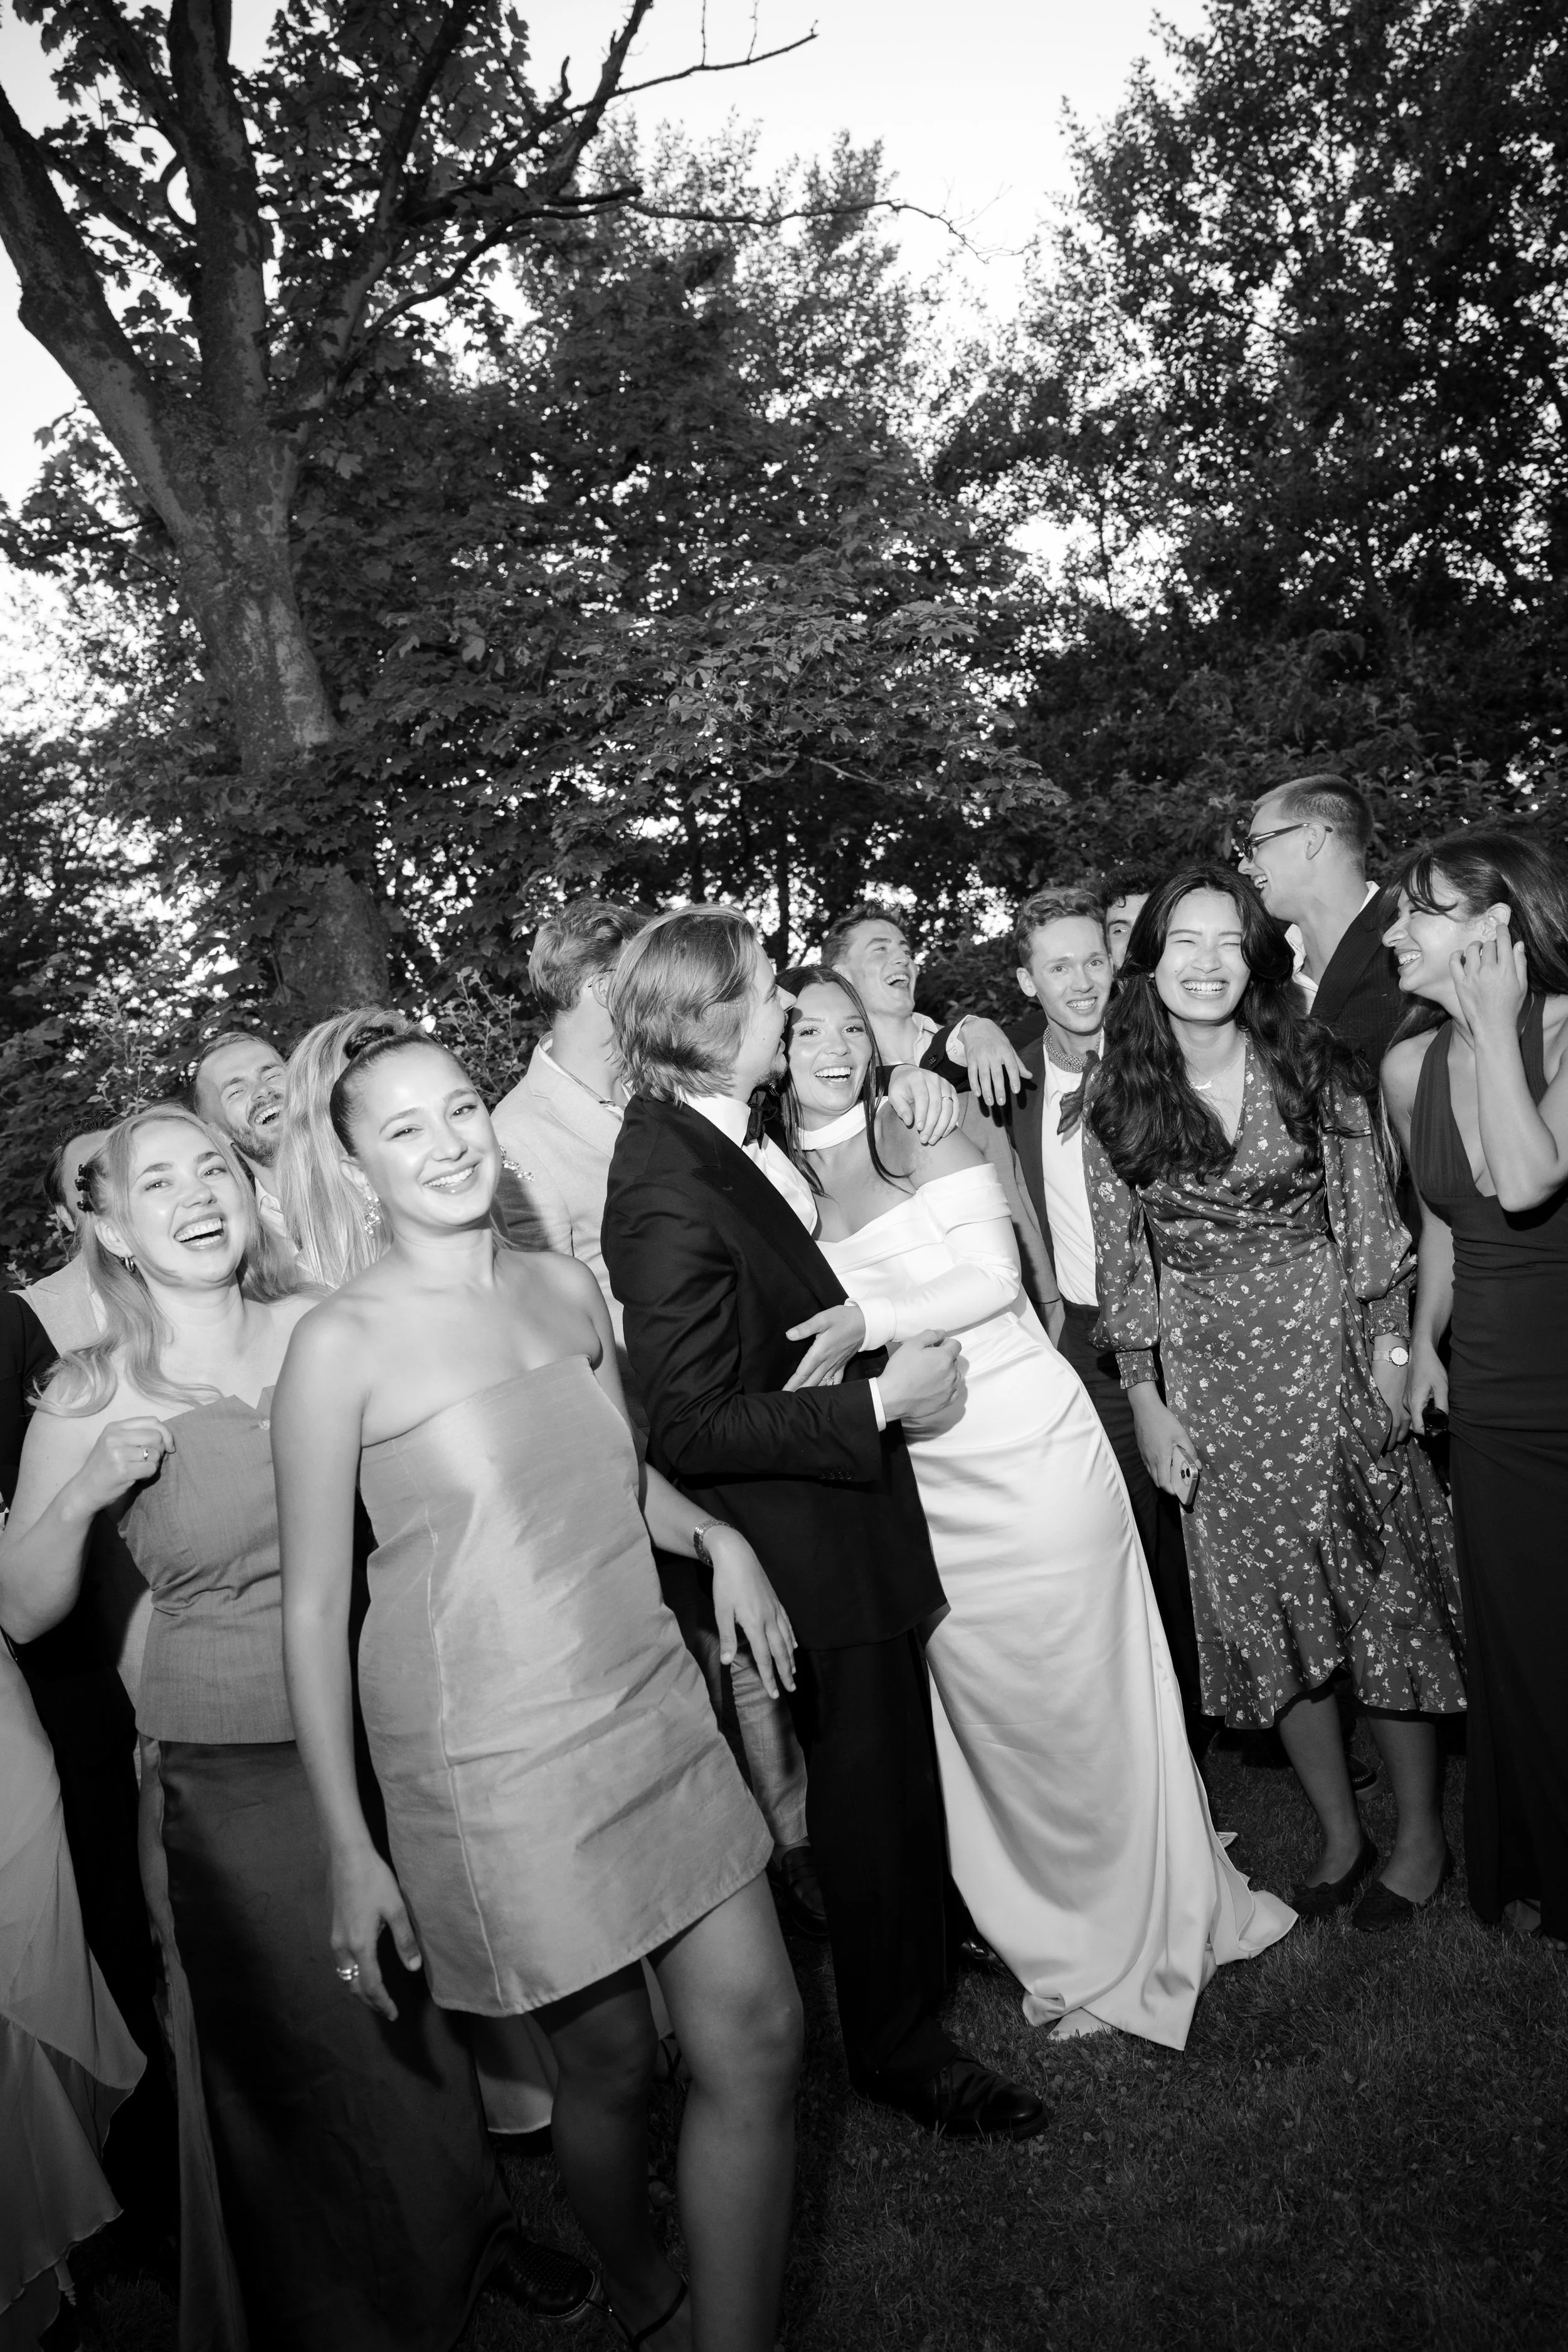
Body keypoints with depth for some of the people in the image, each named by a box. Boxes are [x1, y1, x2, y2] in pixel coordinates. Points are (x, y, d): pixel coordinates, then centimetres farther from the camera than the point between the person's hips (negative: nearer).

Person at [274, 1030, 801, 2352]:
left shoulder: (568, 1289, 3)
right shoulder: (342, 1346, -13)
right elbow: (314, 1606, -9)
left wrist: (714, 1534, 1)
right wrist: (350, 1852, -9)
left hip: (655, 1708, 5)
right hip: (498, 1762, -5)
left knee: (758, 2035, 4)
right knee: (609, 2060, 12)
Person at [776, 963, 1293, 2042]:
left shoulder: (926, 1135, -4)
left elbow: (995, 1279, -12)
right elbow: (785, 1343, 12)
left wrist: (870, 1320, -23)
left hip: (1028, 1446, -3)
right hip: (912, 1478, 3)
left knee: (1087, 1688, 8)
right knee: (987, 1708, 11)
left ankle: (1161, 1920, 31)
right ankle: (1070, 1943, 32)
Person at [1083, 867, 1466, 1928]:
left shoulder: (1315, 1071, -3)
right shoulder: (1115, 1106, -2)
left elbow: (1372, 1219, 0)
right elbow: (1121, 1266, 2)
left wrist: (1393, 1351, -7)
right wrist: (1147, 1402, -1)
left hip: (1332, 1359, -1)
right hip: (1211, 1384, 1)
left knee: (1386, 1596, 7)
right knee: (1265, 1617, 9)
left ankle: (1421, 1832, 27)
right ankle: (1341, 1833, 29)